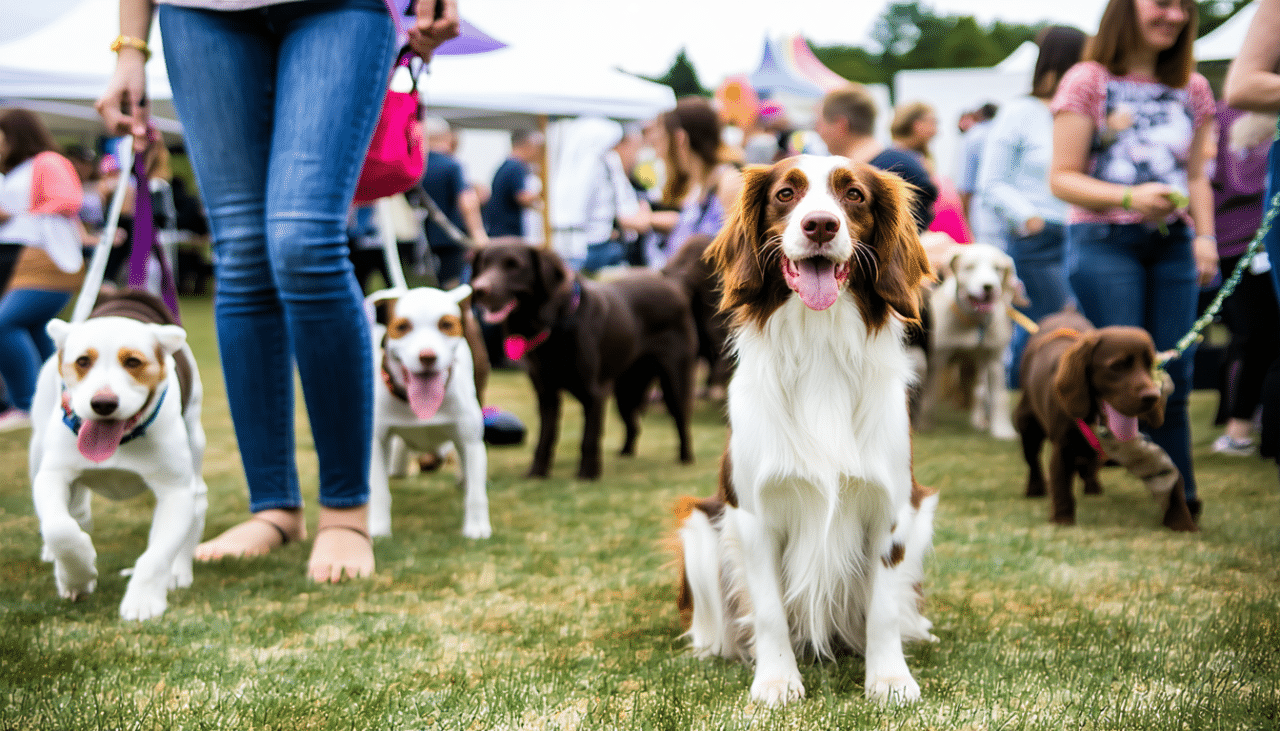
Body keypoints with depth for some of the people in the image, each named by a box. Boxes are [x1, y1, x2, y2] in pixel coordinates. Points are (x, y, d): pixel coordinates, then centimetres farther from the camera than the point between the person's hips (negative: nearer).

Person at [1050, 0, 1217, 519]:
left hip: (1172, 244, 4)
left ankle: (1180, 496, 8)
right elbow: (1062, 179, -4)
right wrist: (1130, 197, -18)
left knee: (1173, 377, 1)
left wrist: (1205, 235, 4)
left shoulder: (1192, 89, 14)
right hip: (1104, 242, -4)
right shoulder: (1088, 81, -1)